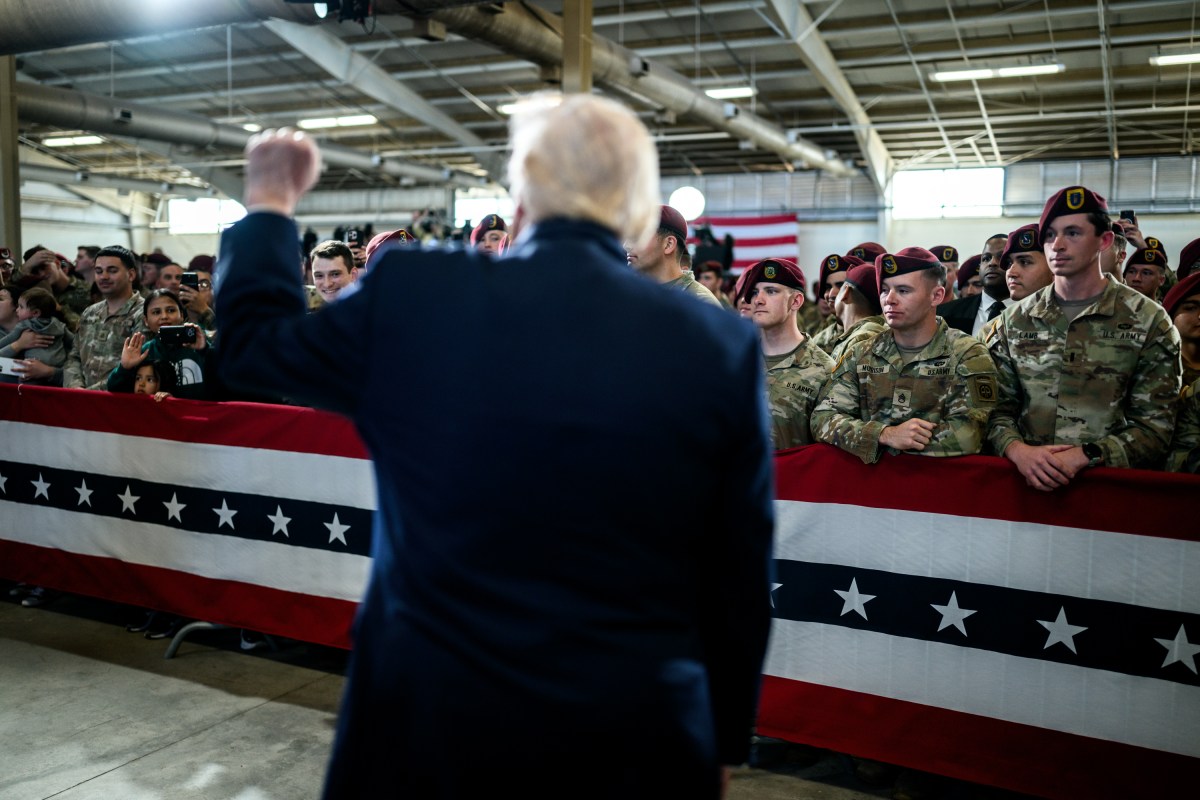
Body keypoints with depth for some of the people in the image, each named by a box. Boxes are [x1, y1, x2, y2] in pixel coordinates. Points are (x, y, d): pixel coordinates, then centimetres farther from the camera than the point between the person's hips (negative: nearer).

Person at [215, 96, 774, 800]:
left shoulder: (413, 294, -11)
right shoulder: (722, 344, -8)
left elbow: (255, 344, 8)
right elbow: (740, 578, -3)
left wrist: (270, 205, 24)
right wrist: (725, 742, 11)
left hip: (434, 722, 0)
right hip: (639, 740, 1)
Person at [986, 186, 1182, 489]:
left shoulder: (1148, 321, 7)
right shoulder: (1015, 321, 13)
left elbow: (1154, 425, 2)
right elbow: (998, 407, 10)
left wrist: (1085, 456, -13)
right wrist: (1018, 449, -9)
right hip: (1027, 476, 1)